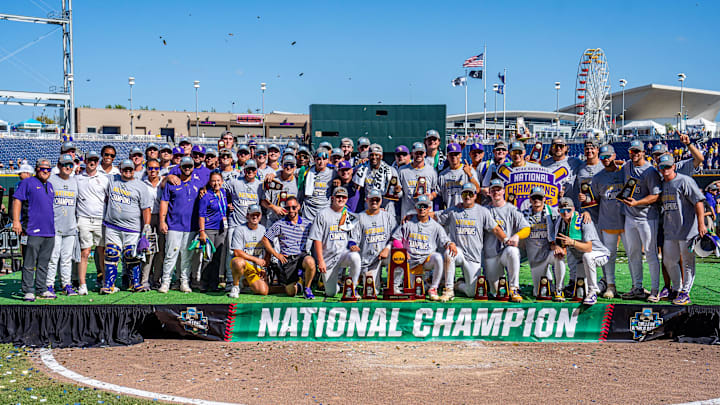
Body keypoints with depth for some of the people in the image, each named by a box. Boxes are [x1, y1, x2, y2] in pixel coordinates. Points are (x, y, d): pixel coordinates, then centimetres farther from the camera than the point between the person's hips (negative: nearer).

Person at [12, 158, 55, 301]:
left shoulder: (49, 186, 20)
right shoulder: (28, 183, 0)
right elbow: (17, 200, -5)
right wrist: (16, 221, -13)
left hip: (50, 231, 7)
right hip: (34, 231, -7)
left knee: (44, 263, 10)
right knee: (29, 263, -5)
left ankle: (41, 289, 16)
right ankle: (28, 291, -3)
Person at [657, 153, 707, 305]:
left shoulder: (685, 181, -9)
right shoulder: (661, 184, 11)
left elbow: (698, 201, -13)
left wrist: (701, 224, -19)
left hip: (688, 229, -7)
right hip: (670, 231, 7)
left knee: (687, 262, 0)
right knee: (669, 261, 11)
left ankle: (685, 293, 6)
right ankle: (677, 289, 27)